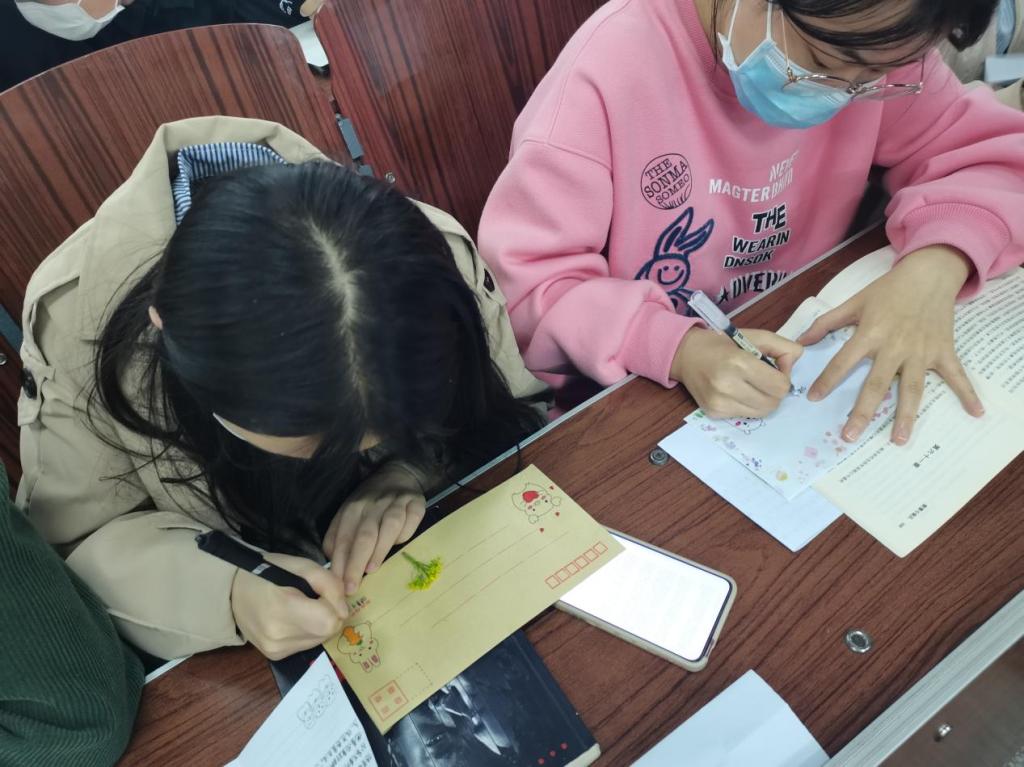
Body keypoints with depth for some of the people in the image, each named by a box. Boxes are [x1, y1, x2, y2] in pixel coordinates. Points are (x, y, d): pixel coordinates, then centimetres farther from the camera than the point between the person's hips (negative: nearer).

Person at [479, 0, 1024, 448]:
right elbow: (524, 280, -21)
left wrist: (936, 264, -22)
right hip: (630, 397, -5)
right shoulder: (611, 64, -22)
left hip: (791, 357, 6)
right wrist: (678, 349, -35)